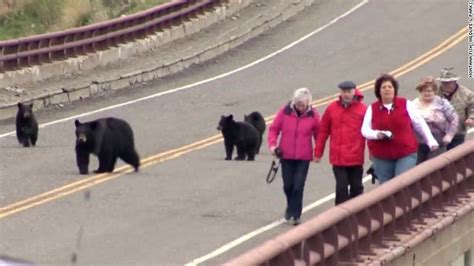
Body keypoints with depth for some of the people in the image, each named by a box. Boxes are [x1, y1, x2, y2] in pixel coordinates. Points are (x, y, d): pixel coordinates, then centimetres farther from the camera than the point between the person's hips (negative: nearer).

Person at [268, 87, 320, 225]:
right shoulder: (284, 112, -5)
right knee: (288, 185, 11)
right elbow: (274, 129, 2)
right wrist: (272, 144, -10)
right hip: (286, 156, 2)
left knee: (298, 186, -7)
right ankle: (292, 208, 34)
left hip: (304, 157, -2)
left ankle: (294, 214, -1)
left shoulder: (313, 115, -6)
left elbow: (318, 134, 2)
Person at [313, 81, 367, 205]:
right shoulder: (332, 108, 2)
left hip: (356, 158, 0)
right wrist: (318, 153, 7)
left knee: (356, 187, 11)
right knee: (341, 187, -3)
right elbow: (323, 131, 6)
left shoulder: (362, 109, -4)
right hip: (337, 158, 0)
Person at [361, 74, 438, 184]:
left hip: (406, 154, -2)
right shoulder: (372, 108, 5)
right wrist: (377, 134, -17)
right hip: (381, 157, 2)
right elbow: (365, 130, 3)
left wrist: (431, 142, 10)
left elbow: (420, 125, 8)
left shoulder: (406, 105, 2)